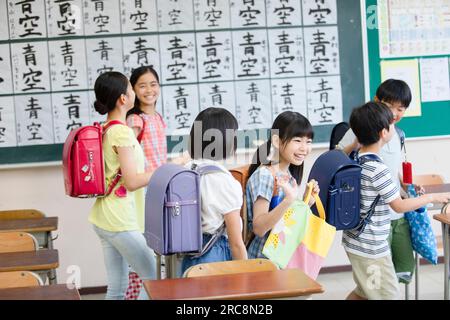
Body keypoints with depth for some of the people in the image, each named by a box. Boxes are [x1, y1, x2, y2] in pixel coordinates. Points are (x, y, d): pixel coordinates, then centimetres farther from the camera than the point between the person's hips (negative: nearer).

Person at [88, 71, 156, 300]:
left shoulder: (104, 130, 10)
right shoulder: (122, 131, -16)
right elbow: (132, 182, -21)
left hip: (103, 219, 9)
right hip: (121, 221, -9)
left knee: (117, 286, 11)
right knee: (154, 279, 0)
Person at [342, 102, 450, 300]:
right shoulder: (378, 170, -23)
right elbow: (399, 206, -15)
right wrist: (432, 197, -5)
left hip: (355, 241, 9)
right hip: (371, 247, -9)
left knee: (363, 292, 23)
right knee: (389, 295, 3)